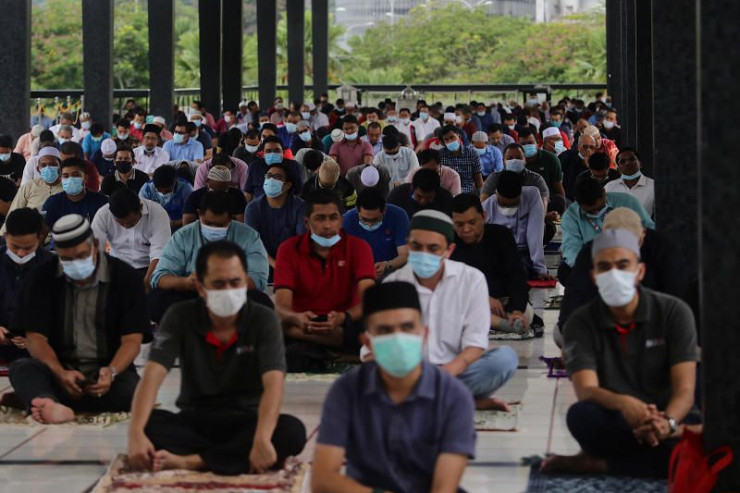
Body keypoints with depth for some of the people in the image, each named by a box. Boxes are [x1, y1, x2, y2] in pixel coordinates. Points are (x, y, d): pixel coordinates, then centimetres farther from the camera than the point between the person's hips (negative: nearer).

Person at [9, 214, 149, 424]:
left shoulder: (125, 278, -1)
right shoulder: (41, 278, 2)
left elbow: (132, 339, -6)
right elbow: (36, 337, -4)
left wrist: (111, 372, -27)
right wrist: (60, 374, -24)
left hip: (108, 370, -1)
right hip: (59, 370, 1)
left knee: (133, 391, -34)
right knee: (21, 368, -30)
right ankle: (57, 408, -64)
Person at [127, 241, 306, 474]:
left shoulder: (264, 320, -10)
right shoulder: (180, 317, -7)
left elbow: (274, 383, -24)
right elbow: (152, 376, -19)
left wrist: (262, 440, -42)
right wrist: (136, 433, -36)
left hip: (246, 422, 0)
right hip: (194, 422, 1)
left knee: (292, 431, -32)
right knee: (149, 424, -29)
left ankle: (189, 461, -33)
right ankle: (237, 456, -31)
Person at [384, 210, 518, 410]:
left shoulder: (471, 279, -3)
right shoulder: (392, 285, -1)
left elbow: (475, 345, -7)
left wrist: (445, 374, -25)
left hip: (456, 371, 0)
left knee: (505, 357, -26)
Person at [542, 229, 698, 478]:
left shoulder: (674, 312, -2)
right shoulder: (581, 324, -1)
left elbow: (685, 389, -11)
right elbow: (586, 390, -16)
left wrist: (667, 423, -34)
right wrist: (623, 404, -40)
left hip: (668, 422, 1)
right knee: (581, 415, -35)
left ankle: (595, 464, -22)